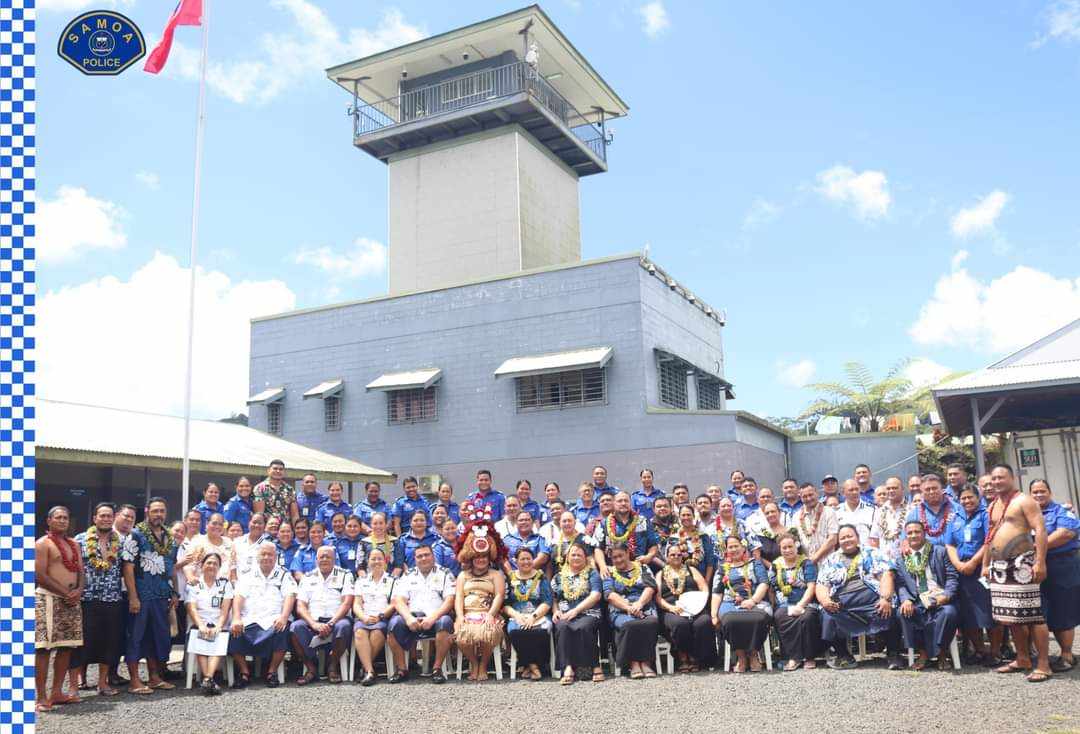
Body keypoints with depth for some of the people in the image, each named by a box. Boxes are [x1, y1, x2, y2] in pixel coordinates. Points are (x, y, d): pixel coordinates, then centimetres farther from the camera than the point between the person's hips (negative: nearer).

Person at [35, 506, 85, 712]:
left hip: (72, 601, 7)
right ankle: (42, 697, -6)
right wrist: (66, 593, -13)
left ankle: (57, 692, 14)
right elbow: (40, 576, -12)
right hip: (48, 599, -7)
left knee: (66, 647, 7)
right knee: (43, 648, -8)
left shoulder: (74, 545, 18)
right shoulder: (42, 544, -3)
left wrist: (78, 591, -5)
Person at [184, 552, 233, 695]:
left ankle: (207, 680, -44)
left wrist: (218, 627, -12)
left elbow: (225, 608, 5)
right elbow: (191, 608, 1)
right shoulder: (193, 584, 15)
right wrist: (201, 626, -17)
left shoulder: (225, 583, 16)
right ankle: (210, 680, -39)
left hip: (219, 626, 0)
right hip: (199, 625, 0)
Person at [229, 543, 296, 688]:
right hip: (249, 621, 2)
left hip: (273, 621, -2)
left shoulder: (284, 576, 16)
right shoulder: (247, 576, 21)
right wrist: (236, 619, -12)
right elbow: (238, 597, 6)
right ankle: (244, 672, -10)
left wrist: (283, 617, -18)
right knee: (233, 632, -27)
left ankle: (272, 672, -15)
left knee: (283, 630, -33)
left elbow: (290, 596, 1)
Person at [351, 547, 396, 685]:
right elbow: (356, 604, 13)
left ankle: (365, 667, -22)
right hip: (363, 618, 2)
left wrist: (380, 616, -11)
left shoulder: (392, 580, 17)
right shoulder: (361, 580, 23)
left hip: (384, 619, -2)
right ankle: (370, 671, -38)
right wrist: (364, 617, -8)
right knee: (359, 632, -33)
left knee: (377, 632, -36)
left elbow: (394, 604, 6)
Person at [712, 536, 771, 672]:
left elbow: (764, 584, 4)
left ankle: (753, 654, -12)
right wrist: (714, 615, 3)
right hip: (730, 604, 1)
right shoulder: (722, 568, 23)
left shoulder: (755, 563, 18)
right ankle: (740, 656, -17)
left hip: (755, 602, -1)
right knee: (730, 620, -35)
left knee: (759, 619, -36)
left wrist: (752, 601, -13)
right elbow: (716, 593, 16)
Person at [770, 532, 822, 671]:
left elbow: (811, 587, -2)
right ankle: (794, 657, -27)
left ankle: (809, 657, -20)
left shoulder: (807, 563, 8)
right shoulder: (775, 565, 15)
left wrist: (800, 606, -16)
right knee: (780, 617, -32)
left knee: (807, 617, -35)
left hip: (806, 603, -2)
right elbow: (771, 588, 8)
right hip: (785, 605, 2)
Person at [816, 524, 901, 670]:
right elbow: (821, 585, 12)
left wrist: (886, 598, -16)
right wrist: (825, 600, -10)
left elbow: (886, 574, 2)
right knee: (828, 616, -27)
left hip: (872, 598, -1)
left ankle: (893, 655, -9)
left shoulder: (871, 553, 16)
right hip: (841, 603, 2)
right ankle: (843, 656, -4)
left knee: (888, 613, -31)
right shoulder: (831, 560, 21)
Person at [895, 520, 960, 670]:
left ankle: (940, 652, -11)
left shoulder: (940, 551, 10)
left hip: (940, 599, -1)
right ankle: (922, 652, -9)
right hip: (917, 602, 1)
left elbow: (952, 577, 3)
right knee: (902, 612, -29)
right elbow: (901, 584, 4)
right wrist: (906, 600, -17)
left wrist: (947, 595, -15)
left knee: (949, 612, -33)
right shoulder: (902, 557, 13)